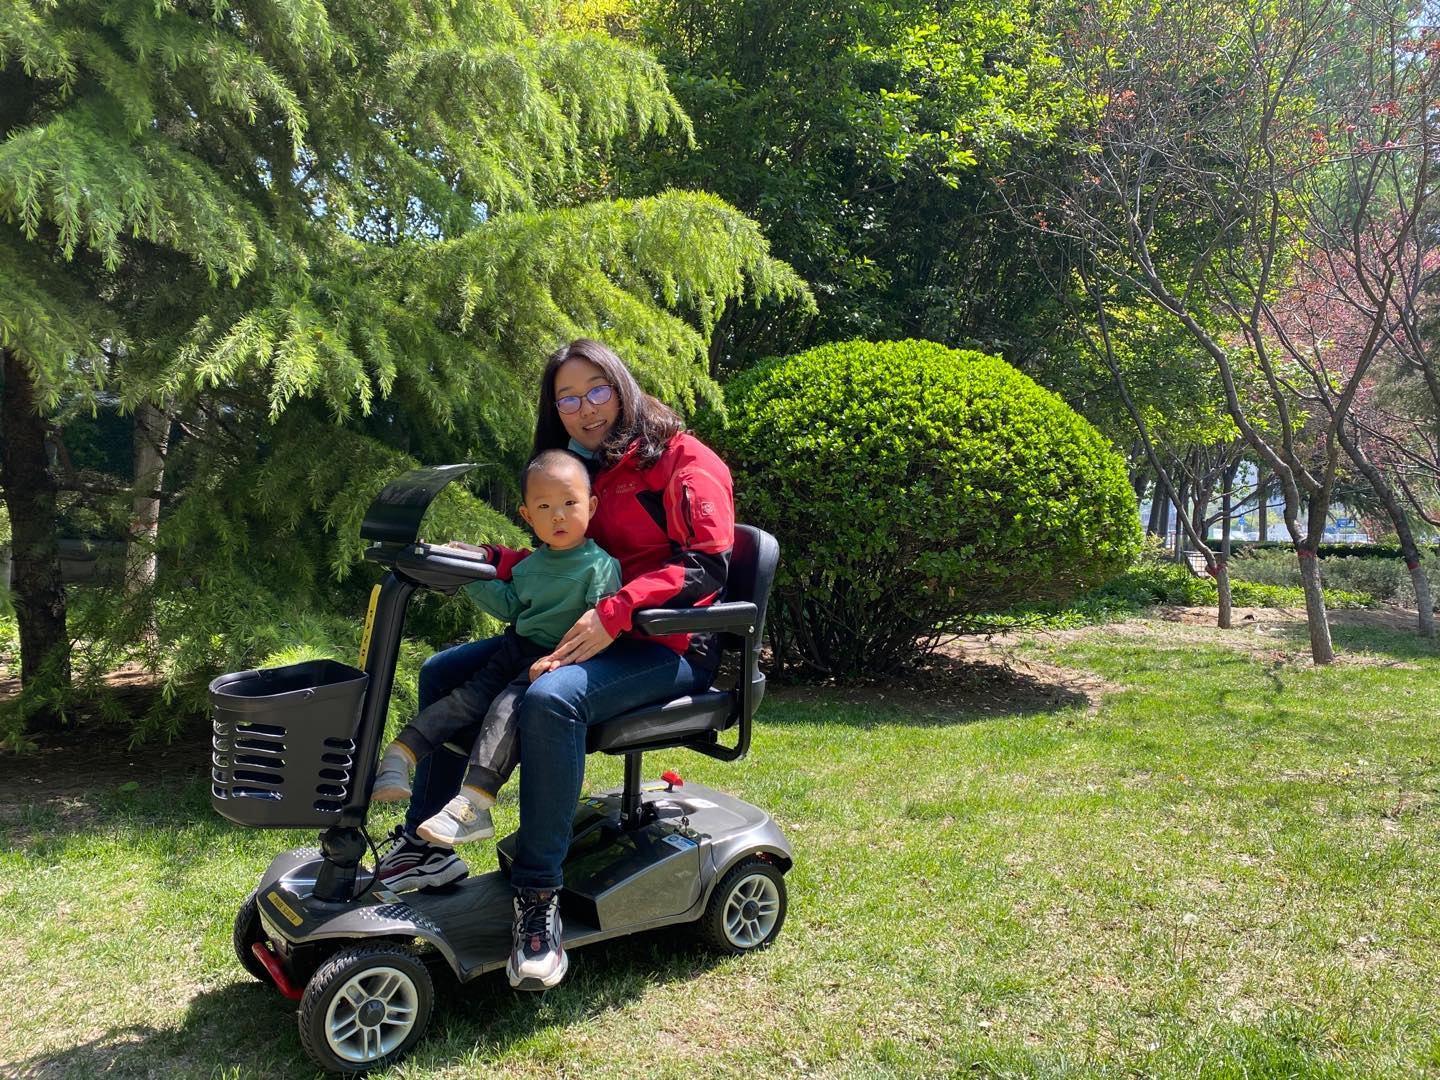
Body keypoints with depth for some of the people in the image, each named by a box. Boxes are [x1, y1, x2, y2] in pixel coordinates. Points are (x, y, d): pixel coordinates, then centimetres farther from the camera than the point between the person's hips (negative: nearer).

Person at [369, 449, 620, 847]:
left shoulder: (600, 565, -11)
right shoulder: (534, 563, 13)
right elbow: (510, 605, 22)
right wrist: (474, 576, 12)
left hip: (558, 662, -8)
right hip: (516, 649, 8)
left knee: (508, 708, -26)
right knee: (465, 697, -8)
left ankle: (472, 805, -34)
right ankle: (397, 757, -6)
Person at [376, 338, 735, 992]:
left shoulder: (681, 460, -8)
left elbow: (706, 567, -18)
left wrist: (615, 613, -28)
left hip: (668, 648, -9)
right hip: (578, 636, 9)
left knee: (550, 699, -36)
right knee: (442, 672, 2)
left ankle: (538, 896, -26)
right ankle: (425, 845, 1)